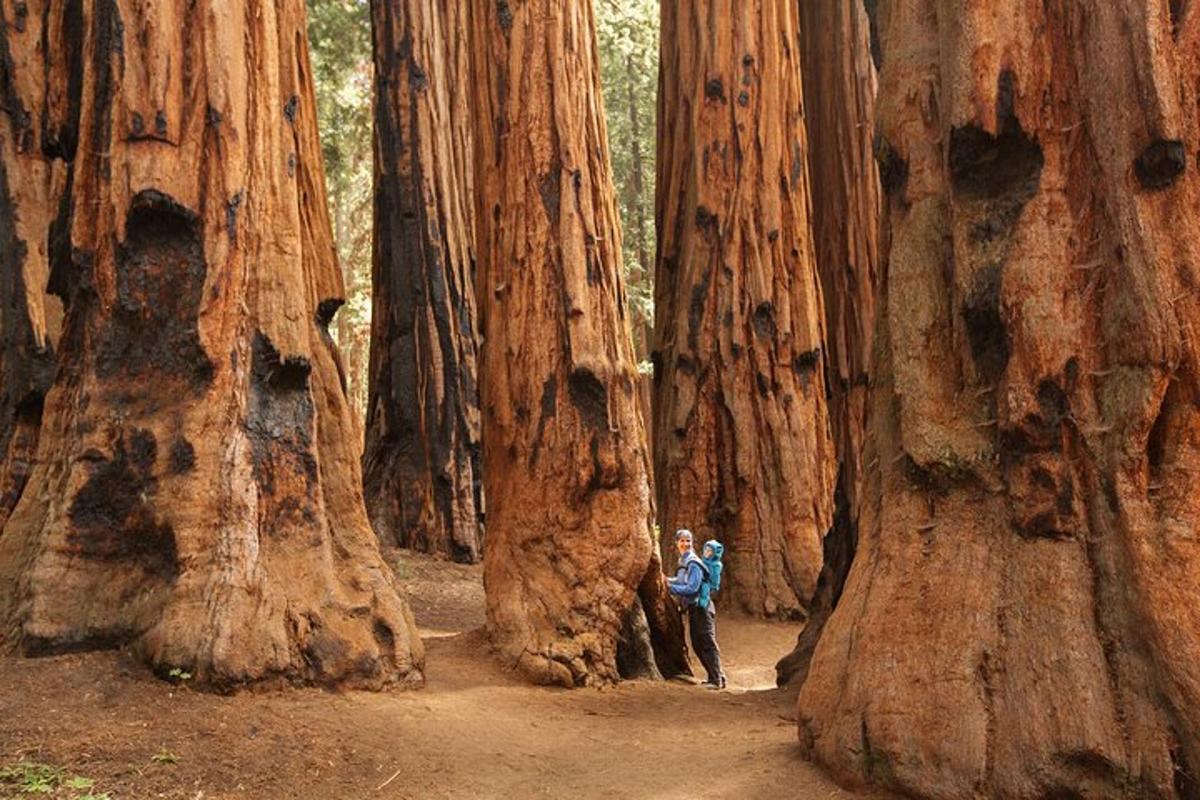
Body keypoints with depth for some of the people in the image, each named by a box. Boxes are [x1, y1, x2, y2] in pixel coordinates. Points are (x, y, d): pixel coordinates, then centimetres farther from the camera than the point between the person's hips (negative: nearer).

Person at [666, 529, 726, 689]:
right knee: (697, 645, 12)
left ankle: (717, 679, -5)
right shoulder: (683, 562, 12)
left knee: (708, 643, -9)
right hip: (693, 608, 10)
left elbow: (692, 588, -22)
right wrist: (668, 580, 5)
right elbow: (681, 581, 20)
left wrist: (671, 587, -19)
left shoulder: (693, 563, -17)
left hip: (701, 608, -10)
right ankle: (715, 676, 21)